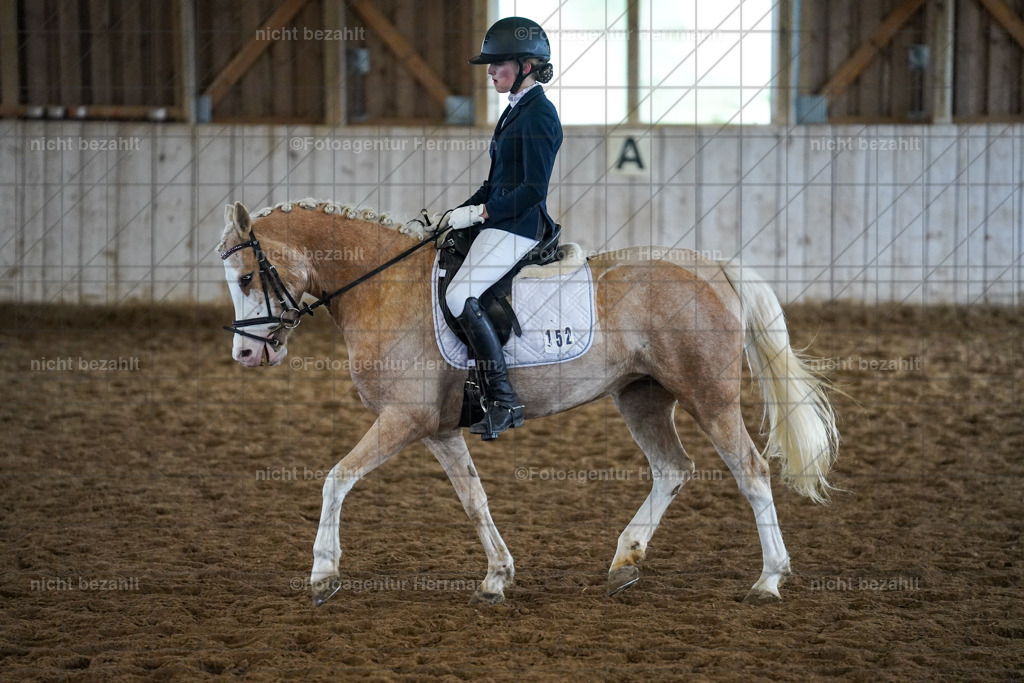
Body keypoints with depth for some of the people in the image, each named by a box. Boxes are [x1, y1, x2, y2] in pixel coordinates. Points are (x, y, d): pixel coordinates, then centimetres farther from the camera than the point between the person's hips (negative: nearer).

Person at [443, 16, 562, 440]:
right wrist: (460, 212, 11)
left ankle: (504, 401, -21)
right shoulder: (515, 111, 18)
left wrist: (480, 213, -17)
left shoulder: (538, 115, -13)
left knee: (460, 296, -23)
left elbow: (533, 188, -20)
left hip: (519, 226, -10)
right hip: (499, 221, 10)